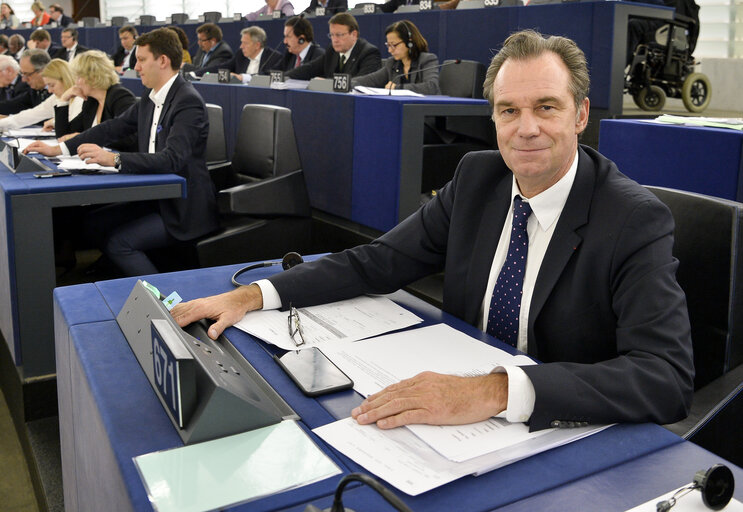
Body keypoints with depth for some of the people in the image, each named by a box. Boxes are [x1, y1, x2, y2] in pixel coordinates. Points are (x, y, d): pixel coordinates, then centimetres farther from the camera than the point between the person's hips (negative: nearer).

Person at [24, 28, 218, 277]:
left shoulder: (188, 102, -19)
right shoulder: (150, 97, 8)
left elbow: (171, 159, -31)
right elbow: (113, 127, 14)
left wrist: (113, 159, -37)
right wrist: (58, 149, 9)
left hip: (184, 208, -9)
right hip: (155, 196, 9)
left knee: (118, 242, -17)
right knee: (94, 223, 6)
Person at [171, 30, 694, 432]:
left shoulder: (637, 220, -17)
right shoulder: (477, 176, 0)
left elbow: (668, 377, -28)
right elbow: (380, 261, 2)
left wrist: (498, 391, -41)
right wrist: (253, 295, -10)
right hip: (458, 395, 5)